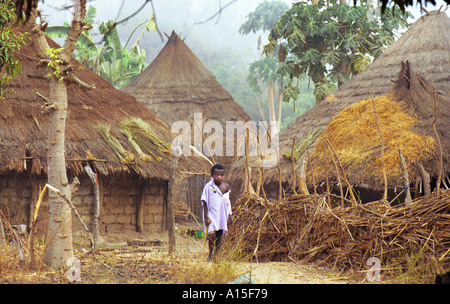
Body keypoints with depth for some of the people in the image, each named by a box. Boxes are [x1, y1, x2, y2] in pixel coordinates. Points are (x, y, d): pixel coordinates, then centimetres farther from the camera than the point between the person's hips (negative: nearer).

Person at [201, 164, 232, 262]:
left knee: (219, 237, 6)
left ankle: (215, 255, 19)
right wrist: (206, 216, -9)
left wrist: (229, 215, 13)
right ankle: (210, 255, 3)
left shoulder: (226, 187, 4)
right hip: (211, 215, -4)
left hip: (222, 216, 4)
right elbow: (205, 202, -5)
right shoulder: (208, 186, -7)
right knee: (211, 234, -16)